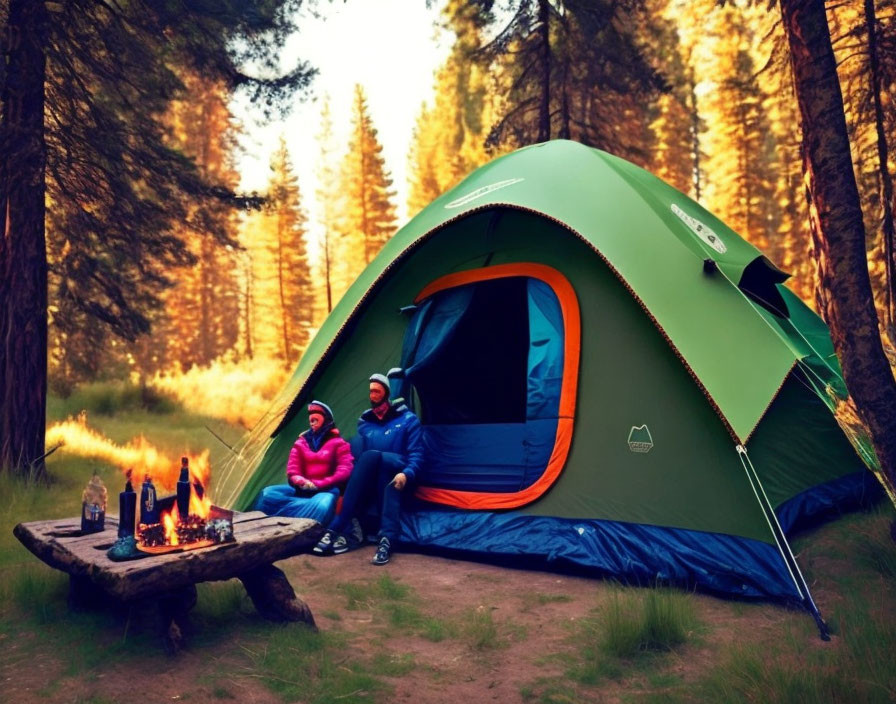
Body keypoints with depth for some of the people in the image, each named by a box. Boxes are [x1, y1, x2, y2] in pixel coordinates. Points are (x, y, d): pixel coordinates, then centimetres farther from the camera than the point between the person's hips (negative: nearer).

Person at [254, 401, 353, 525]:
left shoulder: (338, 444, 6)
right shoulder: (301, 442, 18)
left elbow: (344, 471, -6)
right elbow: (292, 469, 8)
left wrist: (318, 485, -16)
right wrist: (301, 482, -17)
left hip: (325, 490, -4)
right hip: (302, 490, 4)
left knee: (322, 507, -42)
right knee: (268, 494, -23)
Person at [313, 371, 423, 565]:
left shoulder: (407, 419, 5)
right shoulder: (364, 422, 17)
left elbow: (416, 454, -3)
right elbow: (356, 455, 15)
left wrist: (407, 474, -23)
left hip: (397, 477, -3)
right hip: (372, 480, 3)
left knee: (370, 456, -35)